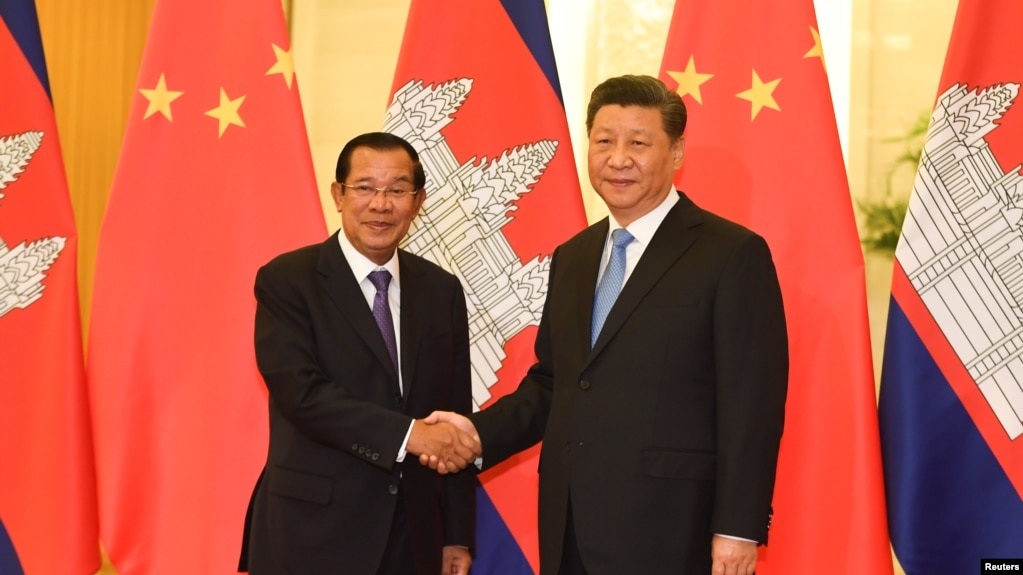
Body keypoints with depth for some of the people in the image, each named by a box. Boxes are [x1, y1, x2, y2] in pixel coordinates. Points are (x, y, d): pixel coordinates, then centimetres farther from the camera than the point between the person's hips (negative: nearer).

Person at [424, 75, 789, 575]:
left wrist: (738, 530, -14)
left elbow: (752, 406, -10)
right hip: (569, 533, 6)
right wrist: (481, 432, 2)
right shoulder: (571, 257, 15)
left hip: (666, 533, -6)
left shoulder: (732, 255, -6)